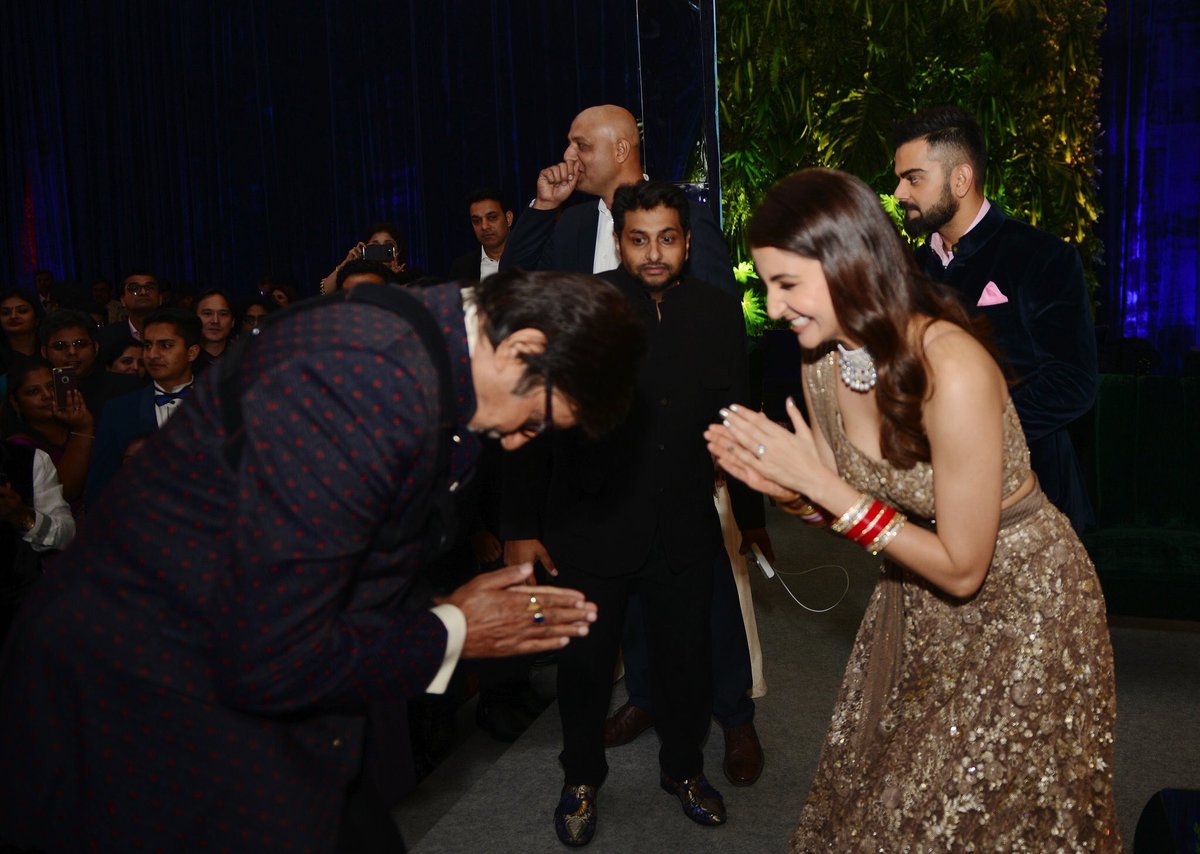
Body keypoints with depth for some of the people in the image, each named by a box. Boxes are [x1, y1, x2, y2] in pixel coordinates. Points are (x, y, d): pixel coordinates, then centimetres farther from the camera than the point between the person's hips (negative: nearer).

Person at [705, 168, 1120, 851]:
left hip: (1018, 608, -6)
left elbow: (962, 569, -25)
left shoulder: (951, 370, -32)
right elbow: (851, 506, 1)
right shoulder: (826, 359, -10)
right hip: (918, 608, 6)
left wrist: (823, 483, -28)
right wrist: (782, 485, -20)